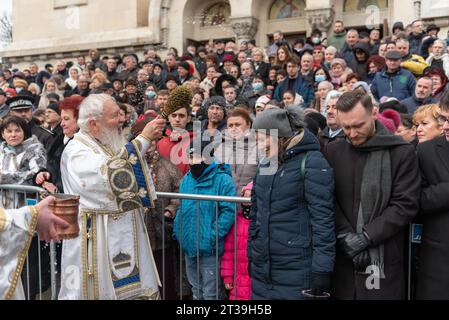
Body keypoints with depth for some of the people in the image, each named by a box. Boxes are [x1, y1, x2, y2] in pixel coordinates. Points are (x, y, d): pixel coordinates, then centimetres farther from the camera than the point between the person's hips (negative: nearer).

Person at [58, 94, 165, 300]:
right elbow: (109, 173, -32)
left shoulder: (111, 145, 13)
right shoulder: (76, 151, -12)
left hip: (127, 237, 8)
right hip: (98, 241, -7)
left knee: (138, 291, 10)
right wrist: (144, 138, -28)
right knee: (101, 291, 4)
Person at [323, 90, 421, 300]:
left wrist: (365, 237, -14)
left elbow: (405, 205, -8)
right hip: (342, 256, 2)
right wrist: (346, 237, -13)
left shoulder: (402, 153, -3)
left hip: (385, 258, -2)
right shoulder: (332, 151, 5)